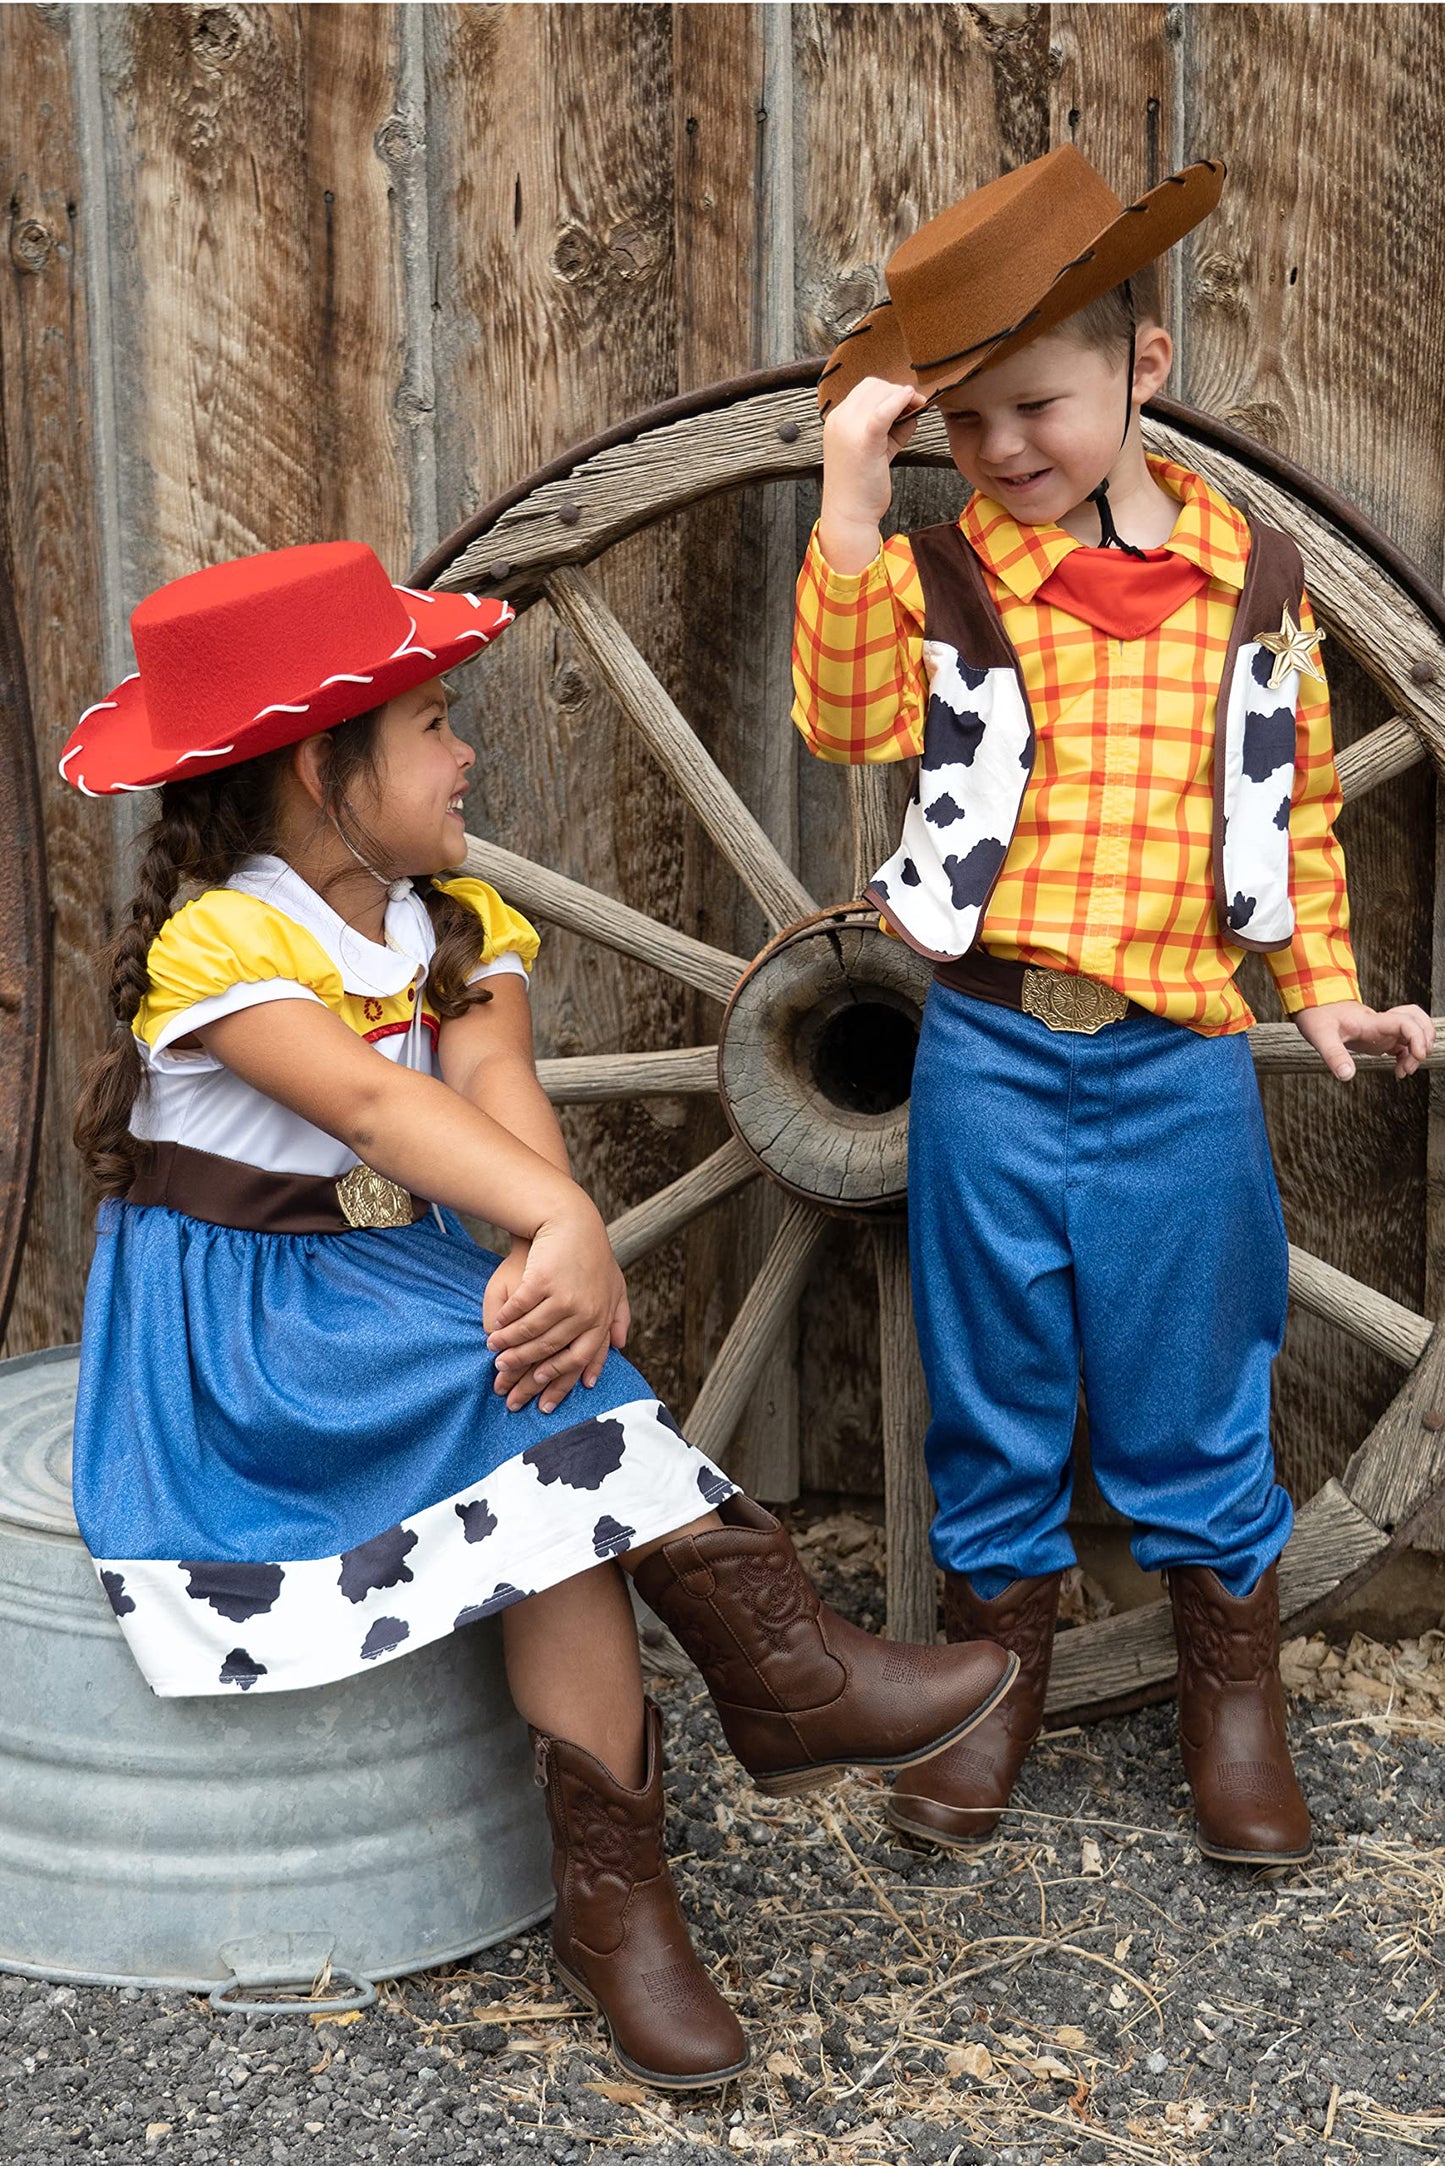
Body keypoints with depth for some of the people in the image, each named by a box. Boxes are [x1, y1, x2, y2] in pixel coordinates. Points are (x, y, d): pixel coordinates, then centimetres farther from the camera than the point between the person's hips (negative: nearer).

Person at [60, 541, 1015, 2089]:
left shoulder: (459, 927, 5)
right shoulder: (215, 944, -15)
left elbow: (493, 1078, -14)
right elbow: (374, 1103, -28)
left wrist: (559, 1246, -34)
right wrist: (565, 1224, -39)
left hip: (400, 1282, 6)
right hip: (239, 1331, -5)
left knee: (562, 1459, -21)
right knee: (560, 1413, -26)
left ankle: (615, 1894, -15)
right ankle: (789, 1682, -16)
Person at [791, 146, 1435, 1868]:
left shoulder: (1253, 582, 3)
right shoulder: (941, 579, -1)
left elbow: (1299, 803, 12)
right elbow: (847, 721, -20)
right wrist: (850, 505, -26)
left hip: (1180, 1062, 1)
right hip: (991, 1057, 0)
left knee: (1191, 1388, 11)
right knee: (993, 1385, 12)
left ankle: (1231, 1685, 30)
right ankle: (995, 1657, 32)